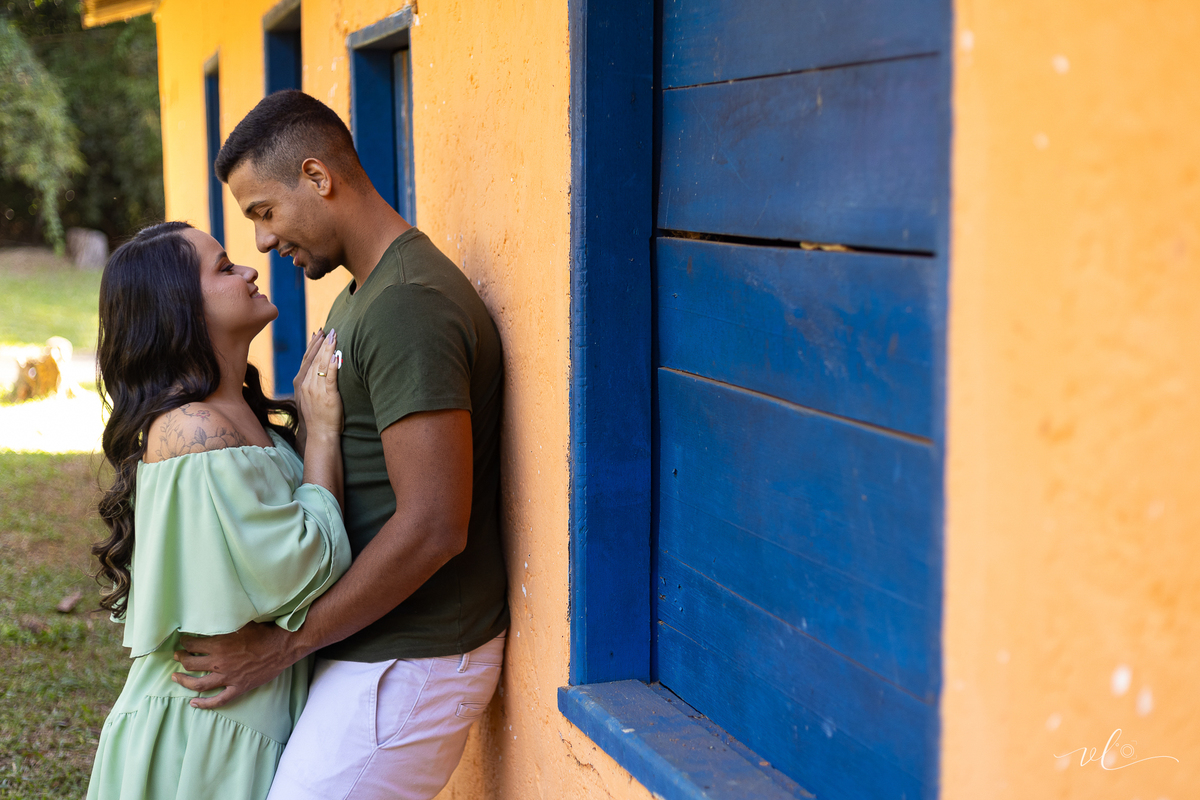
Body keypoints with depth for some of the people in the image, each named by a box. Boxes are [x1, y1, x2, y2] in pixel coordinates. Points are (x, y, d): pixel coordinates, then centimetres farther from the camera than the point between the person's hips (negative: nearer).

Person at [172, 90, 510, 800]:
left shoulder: (410, 307, -21)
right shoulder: (367, 292, 13)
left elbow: (431, 527, -27)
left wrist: (280, 646, -19)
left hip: (410, 663, -10)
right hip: (381, 641, 10)